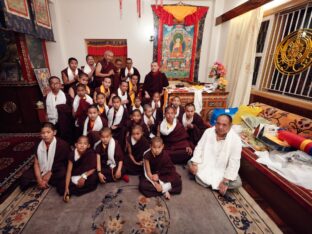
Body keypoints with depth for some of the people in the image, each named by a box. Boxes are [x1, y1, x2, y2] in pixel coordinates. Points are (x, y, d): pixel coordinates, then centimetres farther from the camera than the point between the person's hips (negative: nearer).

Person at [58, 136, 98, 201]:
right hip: (74, 177, 1)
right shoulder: (72, 154, -15)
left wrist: (84, 176, -30)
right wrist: (66, 188, -25)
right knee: (60, 187, -18)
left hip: (87, 175, 0)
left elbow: (93, 168, -14)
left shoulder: (91, 153, -19)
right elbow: (69, 171, -17)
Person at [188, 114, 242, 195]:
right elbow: (199, 148, -6)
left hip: (222, 169, 0)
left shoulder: (236, 140, -20)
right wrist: (194, 164, -19)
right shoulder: (208, 132, -11)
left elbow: (234, 163, -20)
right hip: (206, 163, 1)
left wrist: (225, 181, -24)